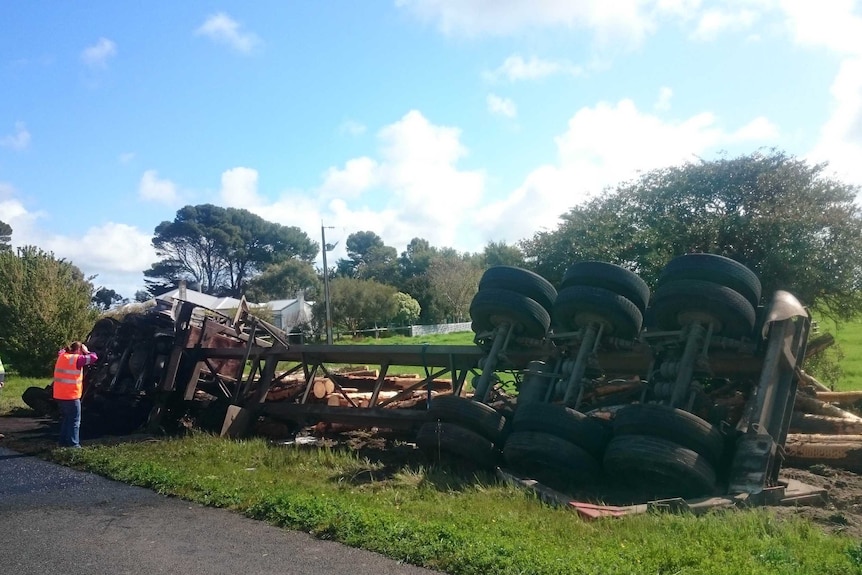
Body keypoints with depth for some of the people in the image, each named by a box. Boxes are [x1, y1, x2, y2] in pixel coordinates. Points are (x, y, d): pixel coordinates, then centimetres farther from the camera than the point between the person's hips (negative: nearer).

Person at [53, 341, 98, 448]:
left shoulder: (62, 356, 10)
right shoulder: (76, 359, -14)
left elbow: (61, 351, 34)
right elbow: (93, 357, -16)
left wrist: (67, 348, 20)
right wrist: (86, 352, -1)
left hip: (59, 395, 9)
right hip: (71, 396, -8)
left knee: (65, 419, 19)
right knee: (74, 421, -3)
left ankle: (63, 442, 25)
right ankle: (73, 444, -5)